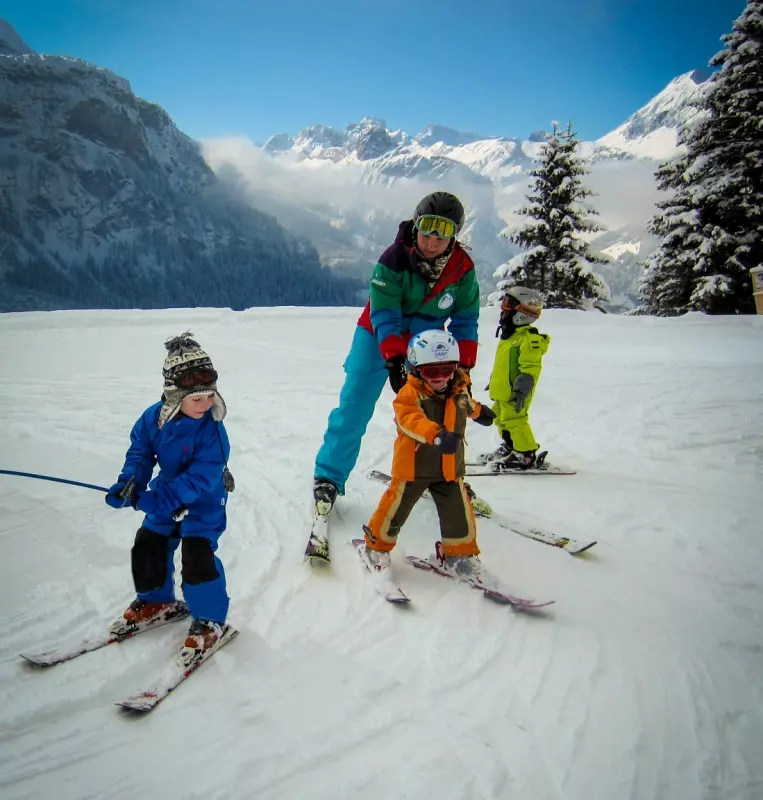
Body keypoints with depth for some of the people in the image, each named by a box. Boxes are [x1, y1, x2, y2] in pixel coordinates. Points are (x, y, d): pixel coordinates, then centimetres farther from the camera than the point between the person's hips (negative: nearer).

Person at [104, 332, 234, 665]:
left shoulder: (212, 428, -27)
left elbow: (201, 476, -30)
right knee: (147, 548, 12)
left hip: (204, 502, -6)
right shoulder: (153, 418, -12)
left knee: (198, 557, -16)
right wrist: (129, 484, -16)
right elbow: (140, 452, 2)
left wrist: (155, 500, -34)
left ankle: (209, 619, 5)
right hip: (165, 498, 6)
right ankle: (156, 601, 38)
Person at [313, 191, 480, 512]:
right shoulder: (393, 260, -25)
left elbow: (465, 320, -7)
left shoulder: (462, 269, -14)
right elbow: (384, 316, -27)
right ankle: (328, 478, 7)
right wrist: (394, 359, -37)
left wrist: (463, 367, -13)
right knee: (353, 410, -6)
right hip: (378, 338, -3)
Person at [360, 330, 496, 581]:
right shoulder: (409, 394, -19)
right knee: (396, 508, 7)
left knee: (459, 513, 8)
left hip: (450, 468, 5)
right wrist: (437, 435, -55)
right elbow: (412, 421, -38)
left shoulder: (460, 390, 1)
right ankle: (377, 546, 30)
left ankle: (459, 554, 29)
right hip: (412, 467, -4)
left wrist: (480, 411, 48)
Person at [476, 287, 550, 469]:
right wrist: (495, 383, 28)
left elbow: (531, 368, -23)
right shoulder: (510, 335, 13)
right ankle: (509, 448, 35)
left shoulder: (529, 338, -19)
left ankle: (526, 455, -1)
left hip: (515, 392, -10)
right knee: (502, 420, 20)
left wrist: (521, 390, -28)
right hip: (503, 391, 10)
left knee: (514, 421, -10)